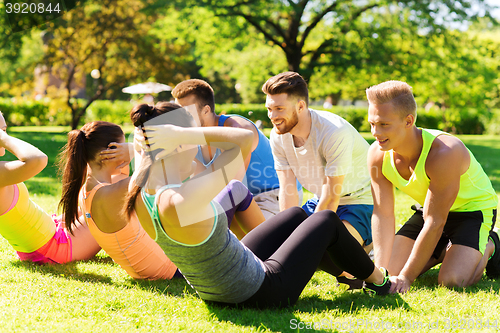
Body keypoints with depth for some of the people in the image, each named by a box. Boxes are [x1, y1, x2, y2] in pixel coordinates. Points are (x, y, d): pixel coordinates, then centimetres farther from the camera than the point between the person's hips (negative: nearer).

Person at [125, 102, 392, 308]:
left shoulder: (138, 190, -12)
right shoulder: (178, 202, -39)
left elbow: (140, 144, 14)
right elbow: (247, 138, -37)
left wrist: (146, 123, -5)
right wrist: (182, 133, -32)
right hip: (259, 294, -9)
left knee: (298, 214, 26)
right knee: (327, 220, 13)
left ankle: (349, 269, 50)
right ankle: (378, 280, 40)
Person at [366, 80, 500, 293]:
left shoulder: (444, 153, -38)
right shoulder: (377, 154, -19)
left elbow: (435, 222, -32)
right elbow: (382, 214, -15)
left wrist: (406, 277, -29)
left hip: (474, 206, -6)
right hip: (430, 208, 6)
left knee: (452, 280, -23)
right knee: (393, 268, -6)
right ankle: (444, 249, 20)